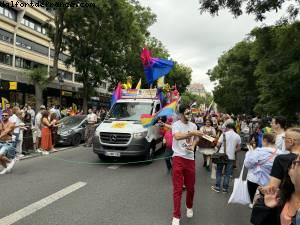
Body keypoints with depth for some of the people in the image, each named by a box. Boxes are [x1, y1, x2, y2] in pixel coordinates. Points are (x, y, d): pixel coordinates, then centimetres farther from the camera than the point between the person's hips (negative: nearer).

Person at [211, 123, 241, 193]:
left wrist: (220, 146, 11)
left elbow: (218, 145, -10)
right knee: (227, 173, 10)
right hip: (231, 156, 2)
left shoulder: (224, 134, -7)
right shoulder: (237, 136, 2)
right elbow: (238, 148, 6)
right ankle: (225, 188, 13)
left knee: (219, 172, 10)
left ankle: (217, 187, 12)